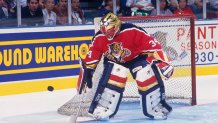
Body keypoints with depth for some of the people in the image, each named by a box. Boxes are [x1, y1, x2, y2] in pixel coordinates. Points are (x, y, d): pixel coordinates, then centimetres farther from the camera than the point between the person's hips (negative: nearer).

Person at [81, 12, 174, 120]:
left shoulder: (133, 31, -35)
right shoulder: (99, 38, -22)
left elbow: (152, 45, -33)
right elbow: (92, 56, -5)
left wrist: (162, 62, -35)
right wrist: (88, 71, -2)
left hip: (137, 57, -2)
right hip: (114, 61, 2)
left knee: (149, 81, -14)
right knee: (111, 80, -21)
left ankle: (157, 107, 5)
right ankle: (102, 109, -9)